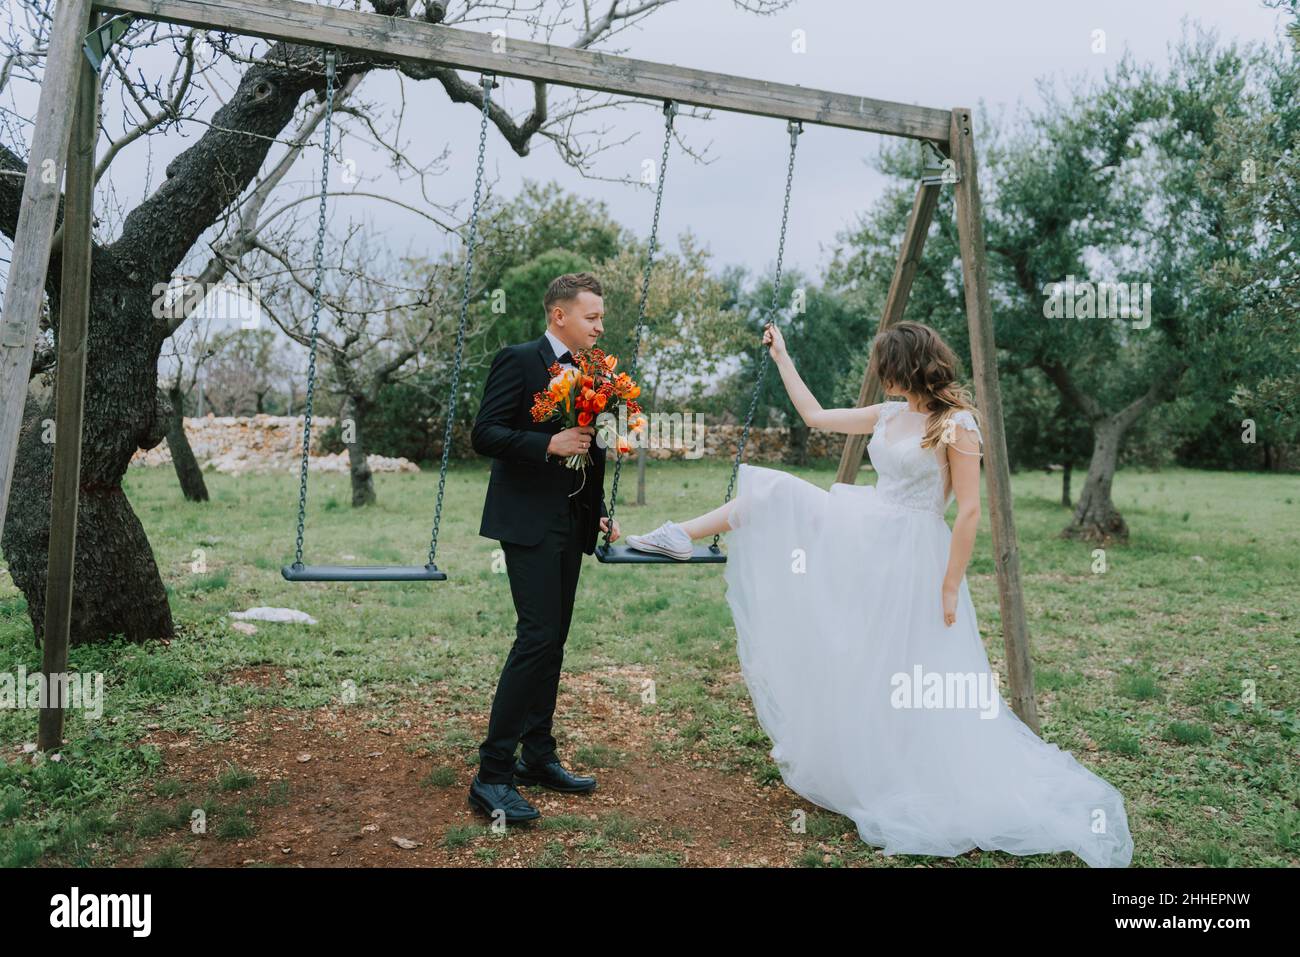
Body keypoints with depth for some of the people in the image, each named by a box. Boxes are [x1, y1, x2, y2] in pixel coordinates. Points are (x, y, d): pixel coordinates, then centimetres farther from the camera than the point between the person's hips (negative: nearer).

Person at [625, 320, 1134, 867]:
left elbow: (969, 511, -16)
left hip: (912, 559, -7)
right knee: (775, 492, 2)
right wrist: (781, 357, 17)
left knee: (908, 684, 1)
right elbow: (816, 417, 16)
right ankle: (678, 537, 10)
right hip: (862, 539, 8)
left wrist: (950, 588, -15)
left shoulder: (956, 425, -14)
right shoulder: (889, 415, 8)